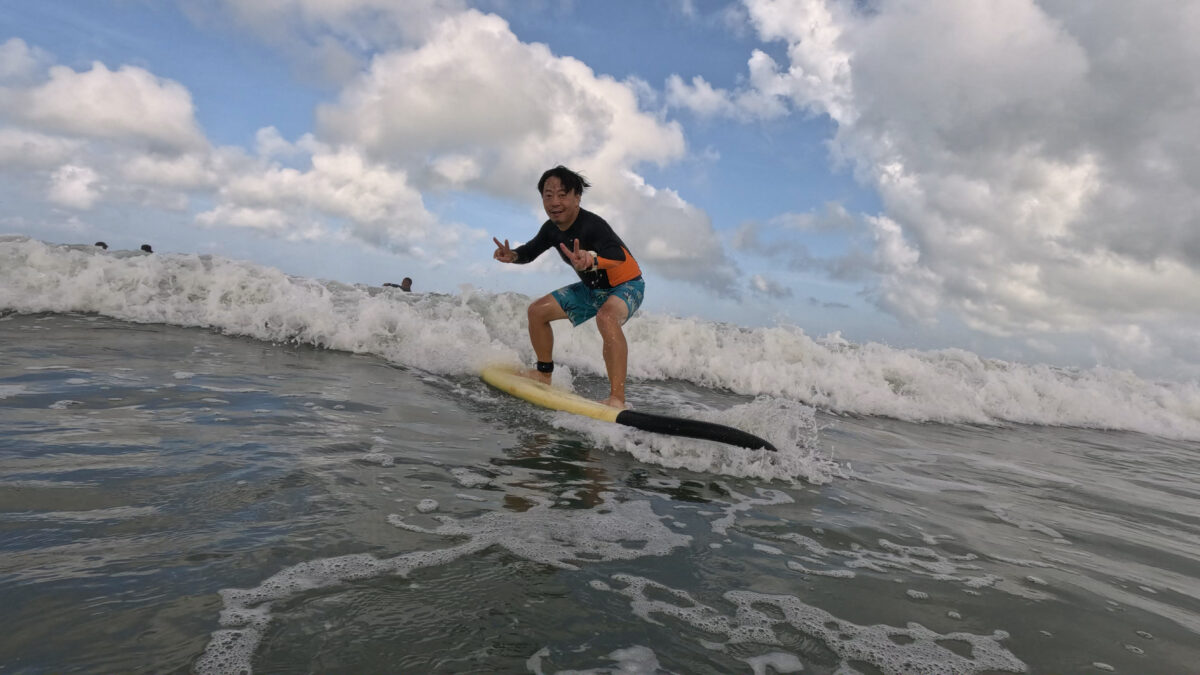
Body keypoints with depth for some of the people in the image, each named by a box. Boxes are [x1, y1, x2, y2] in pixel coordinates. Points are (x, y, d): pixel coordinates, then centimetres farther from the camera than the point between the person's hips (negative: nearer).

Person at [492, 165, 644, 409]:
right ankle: (544, 373, 25)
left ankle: (617, 399, -42)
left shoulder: (591, 224, -32)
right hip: (592, 288, 9)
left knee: (607, 317, -42)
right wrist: (512, 255, -17)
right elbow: (530, 251, 7)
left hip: (626, 285, -8)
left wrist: (591, 260, -70)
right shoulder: (551, 229, -7)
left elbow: (619, 255, -49)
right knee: (538, 310, 7)